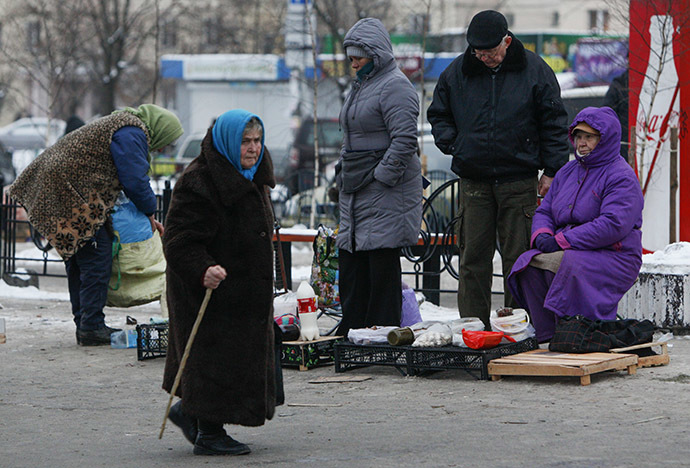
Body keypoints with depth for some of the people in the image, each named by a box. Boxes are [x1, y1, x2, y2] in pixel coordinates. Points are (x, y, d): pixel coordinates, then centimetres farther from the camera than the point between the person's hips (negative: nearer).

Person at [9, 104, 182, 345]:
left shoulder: (122, 125, 21)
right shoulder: (131, 133, -13)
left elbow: (130, 178, 26)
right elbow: (135, 181, -16)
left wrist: (146, 215, 21)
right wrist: (149, 211, 1)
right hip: (74, 192, -11)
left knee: (77, 261, 15)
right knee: (96, 259, -8)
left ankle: (84, 324, 20)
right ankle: (92, 328, -7)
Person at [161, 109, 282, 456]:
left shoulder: (251, 179, 11)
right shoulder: (199, 181, -19)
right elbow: (179, 239, -22)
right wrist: (202, 271, -37)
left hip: (247, 291, 9)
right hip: (210, 291, -9)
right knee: (216, 359, -4)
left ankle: (188, 411, 28)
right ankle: (209, 434, 7)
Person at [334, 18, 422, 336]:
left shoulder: (395, 86, -12)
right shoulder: (361, 86, 19)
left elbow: (404, 140, -20)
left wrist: (381, 177, -19)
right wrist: (344, 175, 20)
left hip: (386, 192, -10)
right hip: (356, 190, 10)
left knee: (382, 264, -5)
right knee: (350, 262, 9)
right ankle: (351, 334, 15)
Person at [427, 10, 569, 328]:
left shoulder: (534, 71, 0)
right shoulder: (457, 73, 5)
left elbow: (554, 123, 3)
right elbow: (438, 114, 19)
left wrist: (551, 171, -1)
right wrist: (451, 144, 1)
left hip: (519, 181, -2)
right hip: (473, 180, 2)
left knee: (518, 257, 1)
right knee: (473, 257, 1)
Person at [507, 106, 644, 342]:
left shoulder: (621, 177, -8)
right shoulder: (567, 172, 18)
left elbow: (614, 225, -21)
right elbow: (544, 211, 21)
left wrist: (562, 241, -22)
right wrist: (542, 235, -6)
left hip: (614, 258, -7)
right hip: (568, 252, 7)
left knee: (567, 264, -35)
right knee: (529, 262, -19)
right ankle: (547, 336, -19)